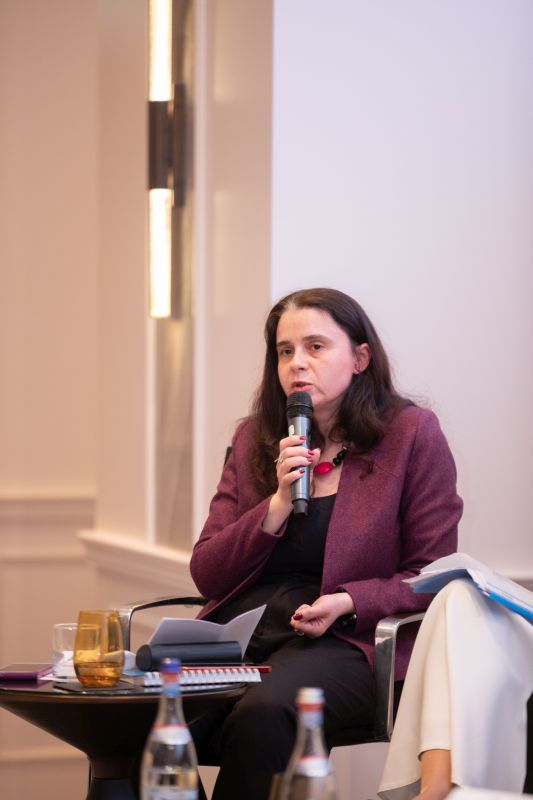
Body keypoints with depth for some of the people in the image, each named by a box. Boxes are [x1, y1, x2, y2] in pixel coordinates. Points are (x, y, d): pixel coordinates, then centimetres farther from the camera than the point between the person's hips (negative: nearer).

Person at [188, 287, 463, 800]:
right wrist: (278, 505, -3)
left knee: (261, 718, -37)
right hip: (238, 631, 3)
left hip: (347, 641, -3)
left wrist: (346, 603, -13)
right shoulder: (254, 440, 17)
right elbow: (206, 576, 11)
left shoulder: (412, 434, 4)